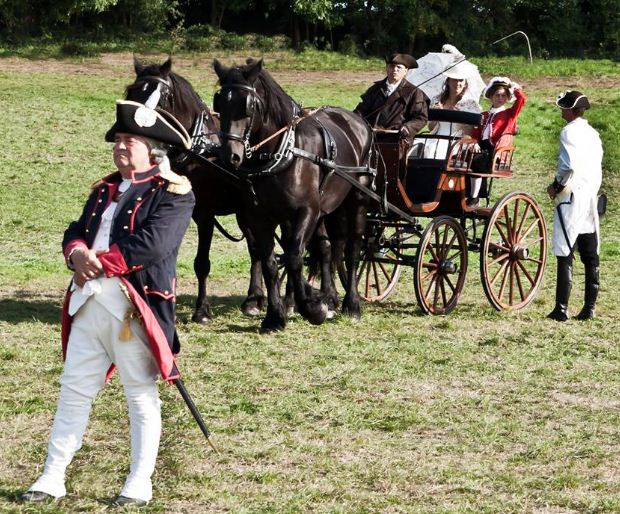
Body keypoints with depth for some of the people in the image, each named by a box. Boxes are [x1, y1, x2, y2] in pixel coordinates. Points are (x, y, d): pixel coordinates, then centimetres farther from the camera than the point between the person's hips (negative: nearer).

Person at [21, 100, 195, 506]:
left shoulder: (173, 193, -5)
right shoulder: (106, 189, 20)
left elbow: (151, 244, -18)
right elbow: (76, 232, 13)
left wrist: (100, 262, -16)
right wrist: (78, 254, -11)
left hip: (135, 304, -7)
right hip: (90, 300, 7)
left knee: (141, 394, 3)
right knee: (74, 389, 8)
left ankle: (140, 484, 12)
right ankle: (53, 478, 12)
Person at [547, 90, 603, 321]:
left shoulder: (569, 132, -9)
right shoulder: (593, 134, 15)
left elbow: (569, 165, -20)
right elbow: (597, 170, 15)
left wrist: (557, 186, -6)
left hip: (571, 198, -8)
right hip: (591, 197, 8)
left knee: (565, 255, -7)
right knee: (590, 256, 7)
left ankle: (561, 308, -10)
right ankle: (589, 307, 7)